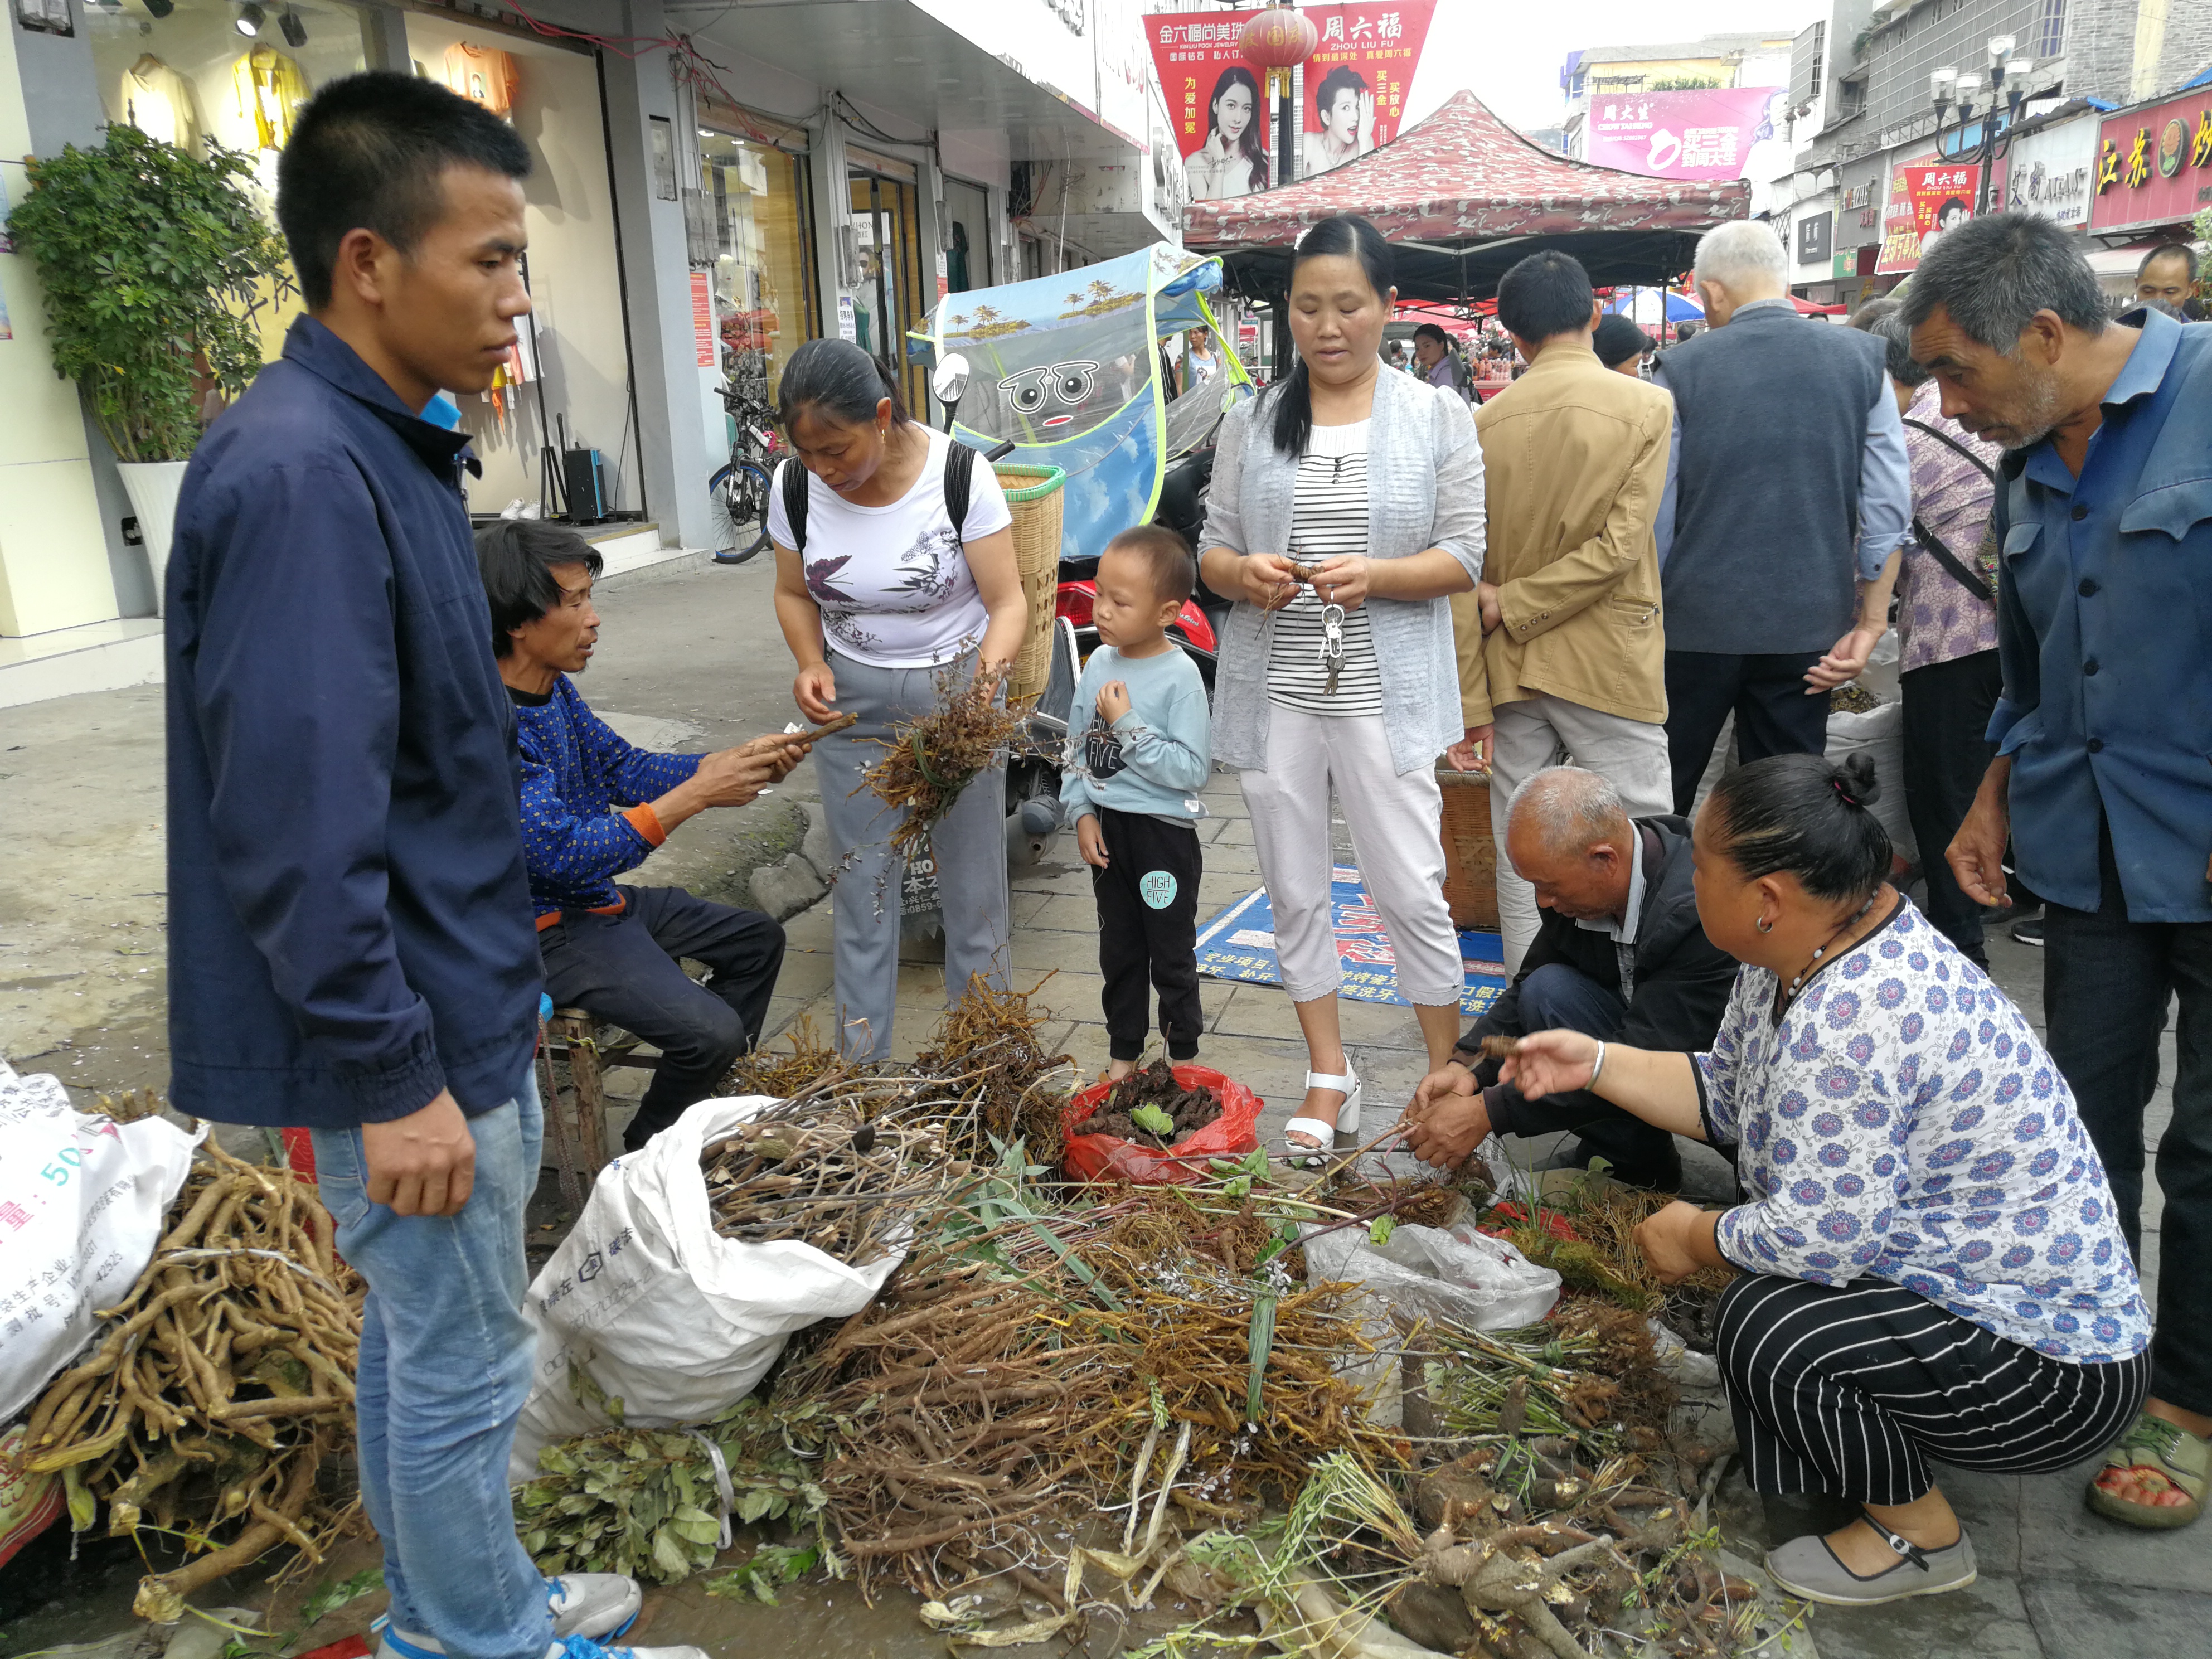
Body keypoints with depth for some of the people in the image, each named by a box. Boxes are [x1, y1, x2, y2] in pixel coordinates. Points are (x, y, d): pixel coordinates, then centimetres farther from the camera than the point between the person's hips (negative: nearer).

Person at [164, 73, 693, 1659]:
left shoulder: (384, 450, 9)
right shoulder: (297, 475, -22)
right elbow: (296, 823, -26)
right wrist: (391, 1076, -21)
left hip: (456, 1005, 10)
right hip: (416, 1037, -10)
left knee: (422, 1336, 23)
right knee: (467, 1364, 8)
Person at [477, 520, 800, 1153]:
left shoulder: (553, 688, 1)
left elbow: (623, 768, 8)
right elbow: (562, 855, -31)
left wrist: (738, 763, -6)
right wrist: (696, 796, -29)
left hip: (599, 894, 10)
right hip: (548, 930, -10)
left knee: (757, 940, 17)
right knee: (711, 1031, -20)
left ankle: (713, 1099, 30)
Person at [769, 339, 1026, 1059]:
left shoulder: (960, 475, -17)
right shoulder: (796, 485, -8)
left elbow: (1008, 602, -14)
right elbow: (795, 594, 8)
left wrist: (990, 665, -34)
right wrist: (812, 665, -11)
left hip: (957, 694, -2)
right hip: (851, 701, 2)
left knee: (973, 880, 3)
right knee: (862, 883, 5)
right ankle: (860, 1063, 18)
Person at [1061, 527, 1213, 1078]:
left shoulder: (1180, 676, -16)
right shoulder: (1099, 664, 2)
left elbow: (1192, 769, -21)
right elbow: (1076, 746, 9)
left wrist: (1129, 726, -23)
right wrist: (1081, 812, -1)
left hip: (1164, 830, -6)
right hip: (1107, 829, 6)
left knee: (1172, 955, 8)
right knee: (1119, 951, 17)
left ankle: (1184, 1056, 24)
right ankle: (1123, 1054, 32)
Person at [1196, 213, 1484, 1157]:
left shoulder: (1436, 417, 3)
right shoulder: (1251, 423, 8)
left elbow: (1467, 556, -2)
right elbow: (1211, 549, 8)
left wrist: (1377, 575, -20)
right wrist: (1242, 573, -15)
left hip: (1383, 692, -3)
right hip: (1274, 690, 3)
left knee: (1413, 894, -2)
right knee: (1295, 892, 11)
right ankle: (1328, 1078, 27)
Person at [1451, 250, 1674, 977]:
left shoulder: (1486, 422, 1)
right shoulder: (1646, 406, -5)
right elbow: (1620, 545, -15)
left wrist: (1469, 703, 1)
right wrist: (1513, 606, -7)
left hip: (1511, 668, 3)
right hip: (1612, 668, -3)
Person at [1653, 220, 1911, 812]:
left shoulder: (1682, 370, -5)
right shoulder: (1860, 359, 2)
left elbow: (1653, 519, -3)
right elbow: (1888, 508, 0)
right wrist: (1870, 624, 5)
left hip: (1696, 624, -2)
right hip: (1807, 627, 2)